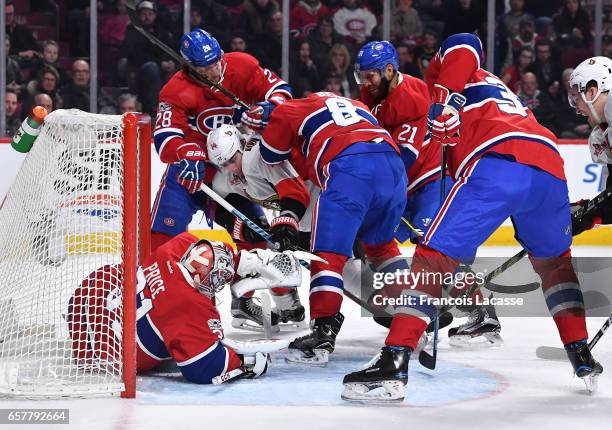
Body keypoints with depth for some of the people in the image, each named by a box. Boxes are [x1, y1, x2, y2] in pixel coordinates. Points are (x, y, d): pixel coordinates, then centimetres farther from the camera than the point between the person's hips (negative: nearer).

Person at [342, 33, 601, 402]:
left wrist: (445, 99, -6)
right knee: (554, 260, 32)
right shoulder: (503, 91, 43)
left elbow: (463, 47, 1)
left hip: (498, 161, -6)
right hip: (551, 169, 6)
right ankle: (583, 357, 28)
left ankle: (393, 364, -17)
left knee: (434, 257, -6)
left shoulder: (454, 73, 25)